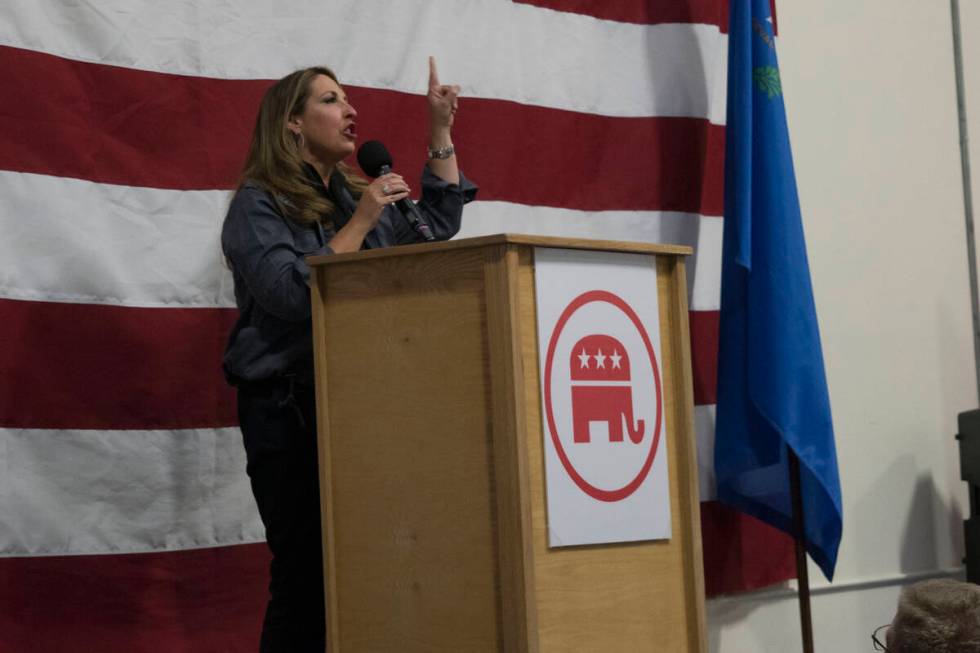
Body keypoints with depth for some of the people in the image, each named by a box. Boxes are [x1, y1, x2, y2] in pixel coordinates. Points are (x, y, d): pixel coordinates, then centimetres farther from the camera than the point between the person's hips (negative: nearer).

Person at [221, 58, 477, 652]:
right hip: (289, 407, -6)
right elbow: (292, 294, -17)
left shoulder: (356, 195, 15)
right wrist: (360, 222, -15)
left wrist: (441, 130, 16)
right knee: (306, 573, -7)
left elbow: (438, 224, 22)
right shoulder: (258, 204, -4)